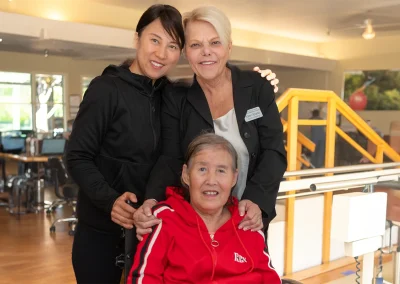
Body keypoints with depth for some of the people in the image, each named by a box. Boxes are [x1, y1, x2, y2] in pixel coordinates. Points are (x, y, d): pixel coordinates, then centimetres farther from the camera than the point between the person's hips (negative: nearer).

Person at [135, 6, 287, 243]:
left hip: (248, 219, 1)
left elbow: (274, 151, -8)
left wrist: (256, 200, -23)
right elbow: (170, 159, -10)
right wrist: (152, 201, -29)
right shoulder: (176, 98, -5)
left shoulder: (257, 88, -5)